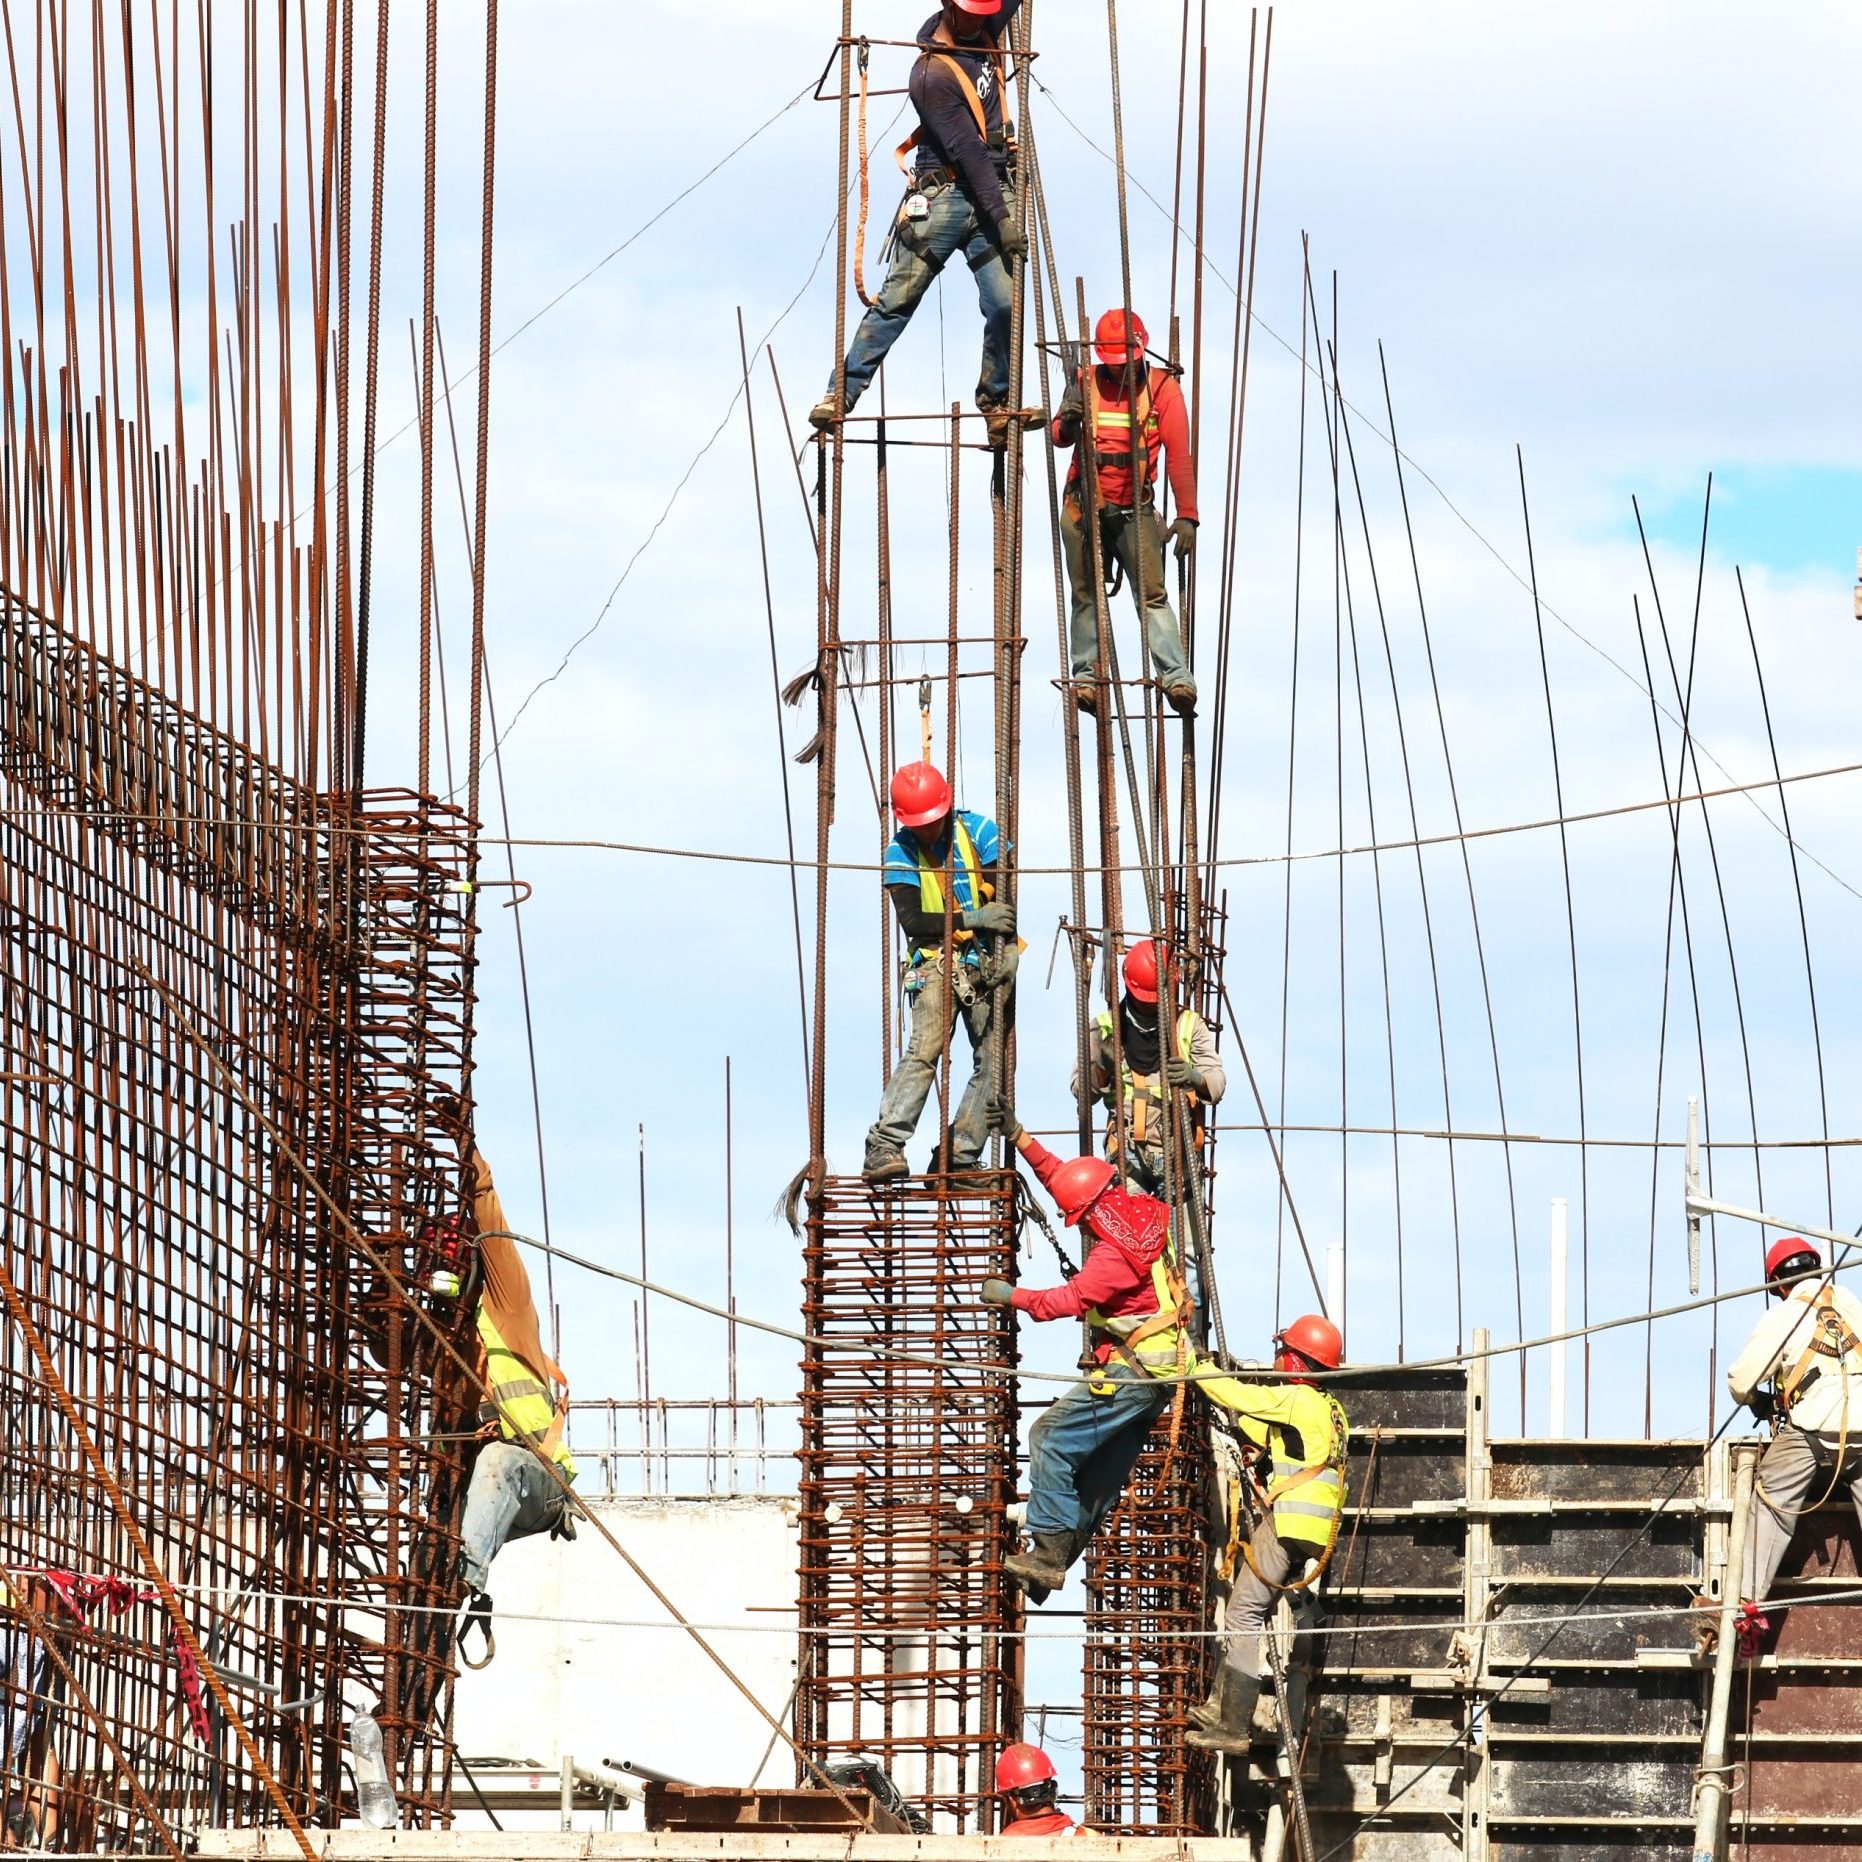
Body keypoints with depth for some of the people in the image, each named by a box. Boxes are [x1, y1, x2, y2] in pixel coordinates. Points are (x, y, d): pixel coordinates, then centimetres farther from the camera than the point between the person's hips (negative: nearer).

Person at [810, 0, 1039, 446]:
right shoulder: (933, 74, -15)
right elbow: (967, 151, -18)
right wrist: (1002, 216, -20)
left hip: (993, 192, 6)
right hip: (945, 194, -6)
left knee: (1005, 304, -7)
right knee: (897, 300, -5)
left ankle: (997, 406, 2)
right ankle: (841, 394, -3)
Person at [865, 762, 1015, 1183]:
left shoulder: (978, 831, -1)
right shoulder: (901, 852, -3)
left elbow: (1008, 894, -2)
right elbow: (912, 921, -11)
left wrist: (1007, 949, -14)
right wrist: (971, 919, -20)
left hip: (988, 963, 2)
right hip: (936, 963, -2)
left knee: (993, 1060, -5)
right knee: (924, 1050, -20)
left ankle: (960, 1156, -2)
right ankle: (884, 1148, -28)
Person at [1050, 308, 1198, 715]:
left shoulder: (1162, 387, -2)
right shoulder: (1086, 382, 4)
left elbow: (1179, 455, -8)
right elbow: (1060, 438, 1)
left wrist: (1186, 516, -16)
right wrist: (1068, 422, -24)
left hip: (1134, 510, -2)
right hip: (1083, 507, 3)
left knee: (1152, 595, -12)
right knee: (1087, 596, 3)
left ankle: (1177, 678, -20)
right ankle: (1086, 677, 4)